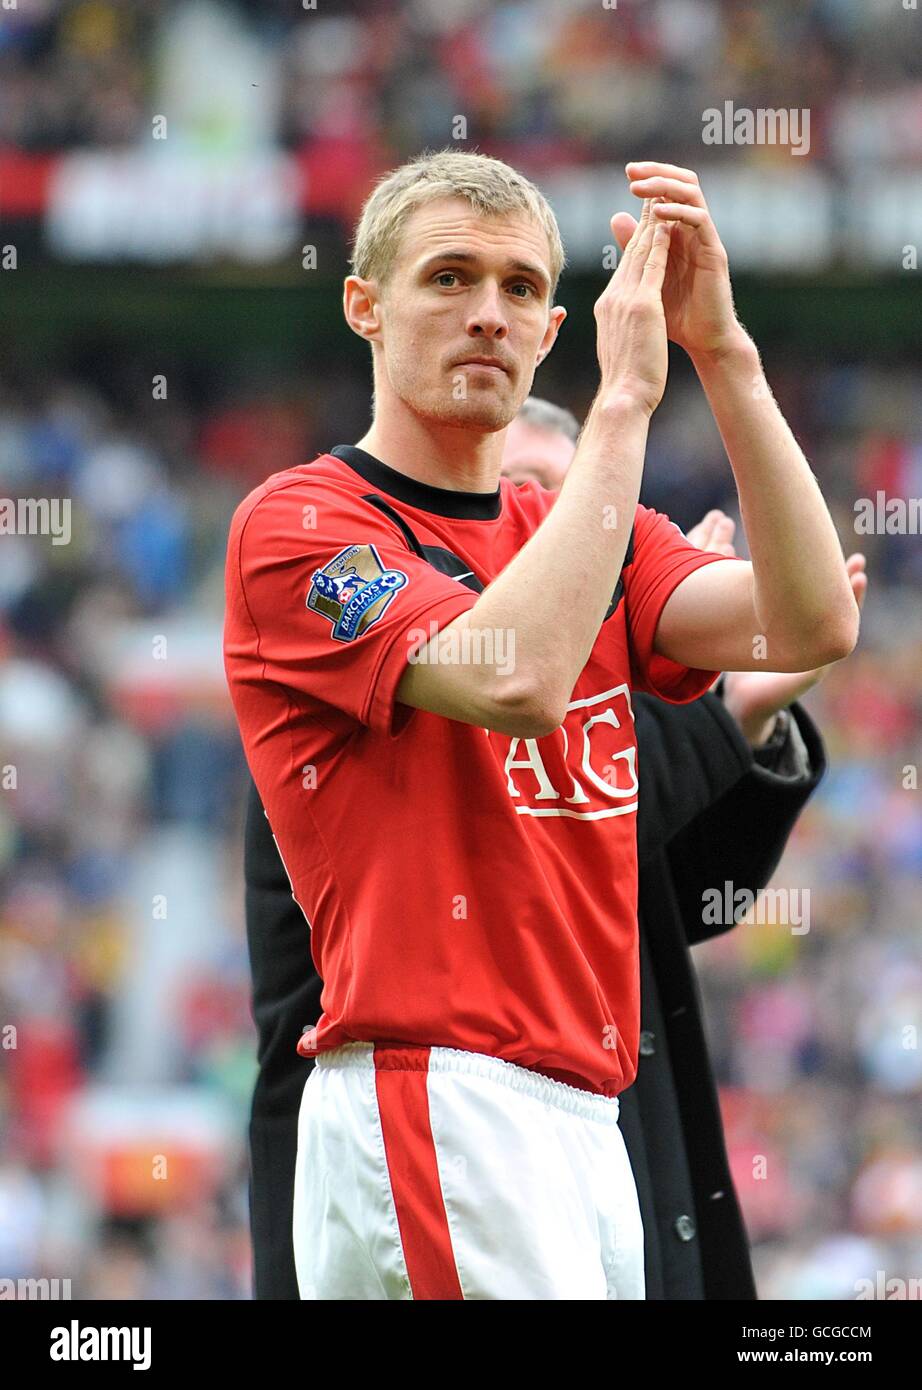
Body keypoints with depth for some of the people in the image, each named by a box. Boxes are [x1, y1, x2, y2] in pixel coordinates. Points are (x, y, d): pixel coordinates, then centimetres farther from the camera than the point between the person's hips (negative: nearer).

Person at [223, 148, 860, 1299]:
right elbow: (514, 678, -19)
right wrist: (624, 401, -15)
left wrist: (722, 354, -6)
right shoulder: (298, 523, -1)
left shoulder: (573, 530, 20)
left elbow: (809, 625, 2)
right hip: (429, 1105, -7)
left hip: (583, 1110, 7)